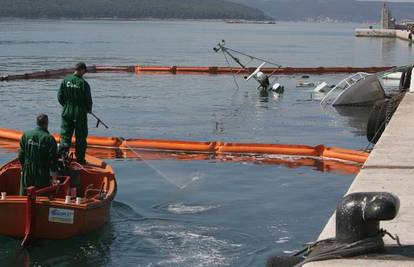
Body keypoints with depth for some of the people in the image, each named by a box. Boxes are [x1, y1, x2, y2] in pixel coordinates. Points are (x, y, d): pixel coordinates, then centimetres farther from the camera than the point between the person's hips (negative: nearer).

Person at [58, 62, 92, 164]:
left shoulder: (65, 81, -2)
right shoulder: (83, 83, -13)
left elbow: (60, 97, 2)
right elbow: (88, 99, -8)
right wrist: (89, 109, 11)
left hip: (67, 112, 3)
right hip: (80, 113, -3)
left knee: (65, 135, 9)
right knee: (80, 136, 8)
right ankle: (80, 158, 12)